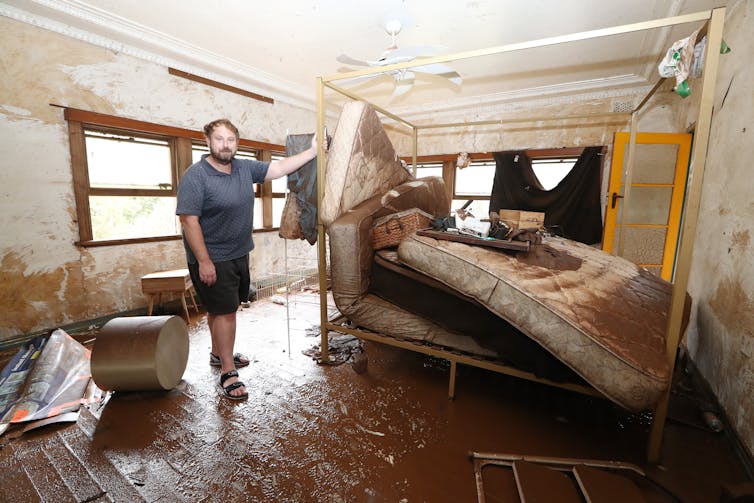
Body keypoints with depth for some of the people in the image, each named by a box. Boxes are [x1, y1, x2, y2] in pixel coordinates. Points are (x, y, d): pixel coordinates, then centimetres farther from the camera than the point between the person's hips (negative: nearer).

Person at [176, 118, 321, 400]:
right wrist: (204, 262, -22)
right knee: (225, 311, -3)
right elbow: (188, 219, -20)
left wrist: (313, 151, 0)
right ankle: (227, 372, 12)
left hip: (239, 255, 7)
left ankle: (218, 353, 38)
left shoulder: (245, 168, 4)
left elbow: (278, 168, 5)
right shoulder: (195, 176, -16)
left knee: (222, 309, 19)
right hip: (213, 260, -6)